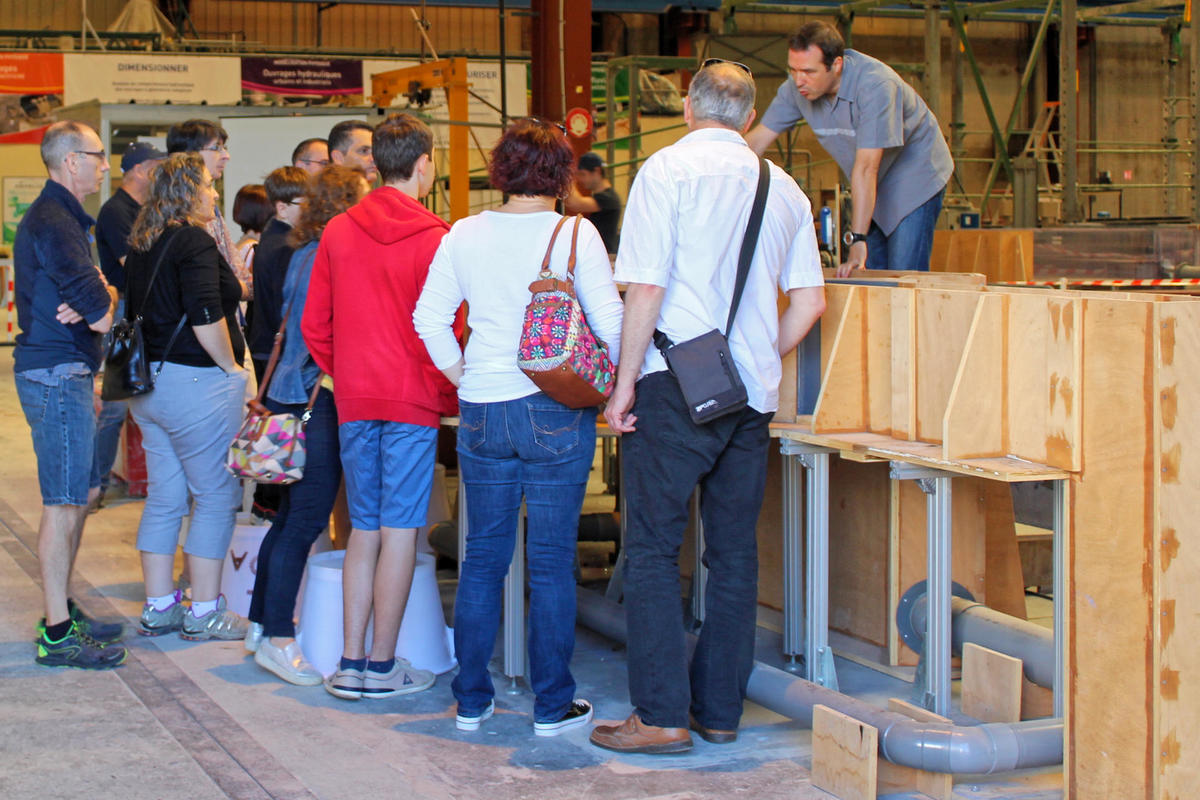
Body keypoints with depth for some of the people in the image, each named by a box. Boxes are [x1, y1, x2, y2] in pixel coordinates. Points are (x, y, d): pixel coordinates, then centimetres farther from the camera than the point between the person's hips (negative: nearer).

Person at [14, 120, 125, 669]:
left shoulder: (61, 217, 19)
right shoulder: (53, 222, -16)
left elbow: (94, 291, 14)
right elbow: (100, 314, -21)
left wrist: (97, 296, -8)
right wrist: (101, 304, 1)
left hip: (67, 373, 11)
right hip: (56, 374, -11)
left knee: (84, 490, 17)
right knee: (64, 501, -7)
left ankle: (63, 610, 26)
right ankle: (57, 634, -2)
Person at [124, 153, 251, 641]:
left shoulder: (143, 244, 13)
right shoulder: (194, 241, -14)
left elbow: (136, 308, 19)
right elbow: (206, 316, -23)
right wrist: (231, 366, -12)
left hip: (151, 380, 9)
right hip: (196, 382, -9)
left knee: (164, 497, 13)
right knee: (216, 496, 0)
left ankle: (158, 607, 19)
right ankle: (205, 613, 4)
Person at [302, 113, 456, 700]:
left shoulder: (338, 232, 5)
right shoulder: (435, 238, -8)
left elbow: (314, 325, 8)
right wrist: (450, 395, 4)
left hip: (353, 402, 5)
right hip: (414, 400, -5)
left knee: (364, 529, 11)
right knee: (399, 530, 1)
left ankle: (350, 662, 12)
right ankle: (383, 666, 4)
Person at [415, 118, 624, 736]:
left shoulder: (464, 235, 3)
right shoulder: (575, 235, -7)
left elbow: (429, 317, 5)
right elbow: (610, 322, -10)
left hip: (481, 413, 3)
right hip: (556, 413, -3)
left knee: (483, 557, 12)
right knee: (552, 563, 4)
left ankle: (471, 700, 18)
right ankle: (553, 704, 11)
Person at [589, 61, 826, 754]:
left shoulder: (667, 170, -5)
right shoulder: (783, 188, 10)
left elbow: (647, 289, -12)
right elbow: (811, 300, 10)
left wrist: (625, 381, -6)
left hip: (677, 384, -5)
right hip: (752, 392, 5)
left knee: (653, 548, 0)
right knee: (735, 553, 10)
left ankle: (661, 715, -2)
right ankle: (720, 709, 16)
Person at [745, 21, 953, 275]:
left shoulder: (875, 85, -32)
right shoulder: (796, 87, -13)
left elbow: (866, 167, -36)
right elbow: (757, 140, -7)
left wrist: (857, 239, -38)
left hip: (916, 177, -6)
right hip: (873, 187, 6)